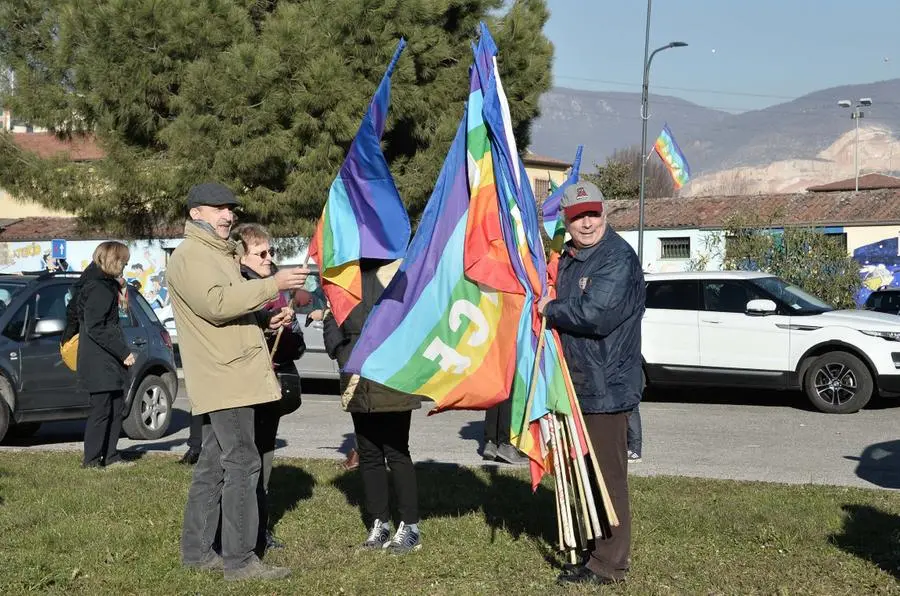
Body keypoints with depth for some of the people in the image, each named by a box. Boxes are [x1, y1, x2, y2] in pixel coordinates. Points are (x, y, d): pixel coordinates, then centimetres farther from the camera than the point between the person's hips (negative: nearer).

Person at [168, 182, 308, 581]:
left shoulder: (218, 254, 24)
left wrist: (265, 318, 16)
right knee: (242, 465, -11)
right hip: (225, 379, -10)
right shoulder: (189, 256, -9)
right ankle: (239, 560, -9)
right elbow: (216, 303, -23)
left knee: (213, 465, 12)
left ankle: (197, 550, 19)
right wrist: (272, 286, -22)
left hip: (228, 377, 10)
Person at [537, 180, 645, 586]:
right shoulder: (566, 258, 15)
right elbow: (551, 301, 26)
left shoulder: (619, 258, -15)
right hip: (576, 384, 9)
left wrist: (551, 310, -11)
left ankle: (609, 565, 3)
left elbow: (595, 314, -25)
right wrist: (549, 307, 5)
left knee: (608, 477, -4)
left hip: (606, 386, -9)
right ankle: (594, 550, 29)